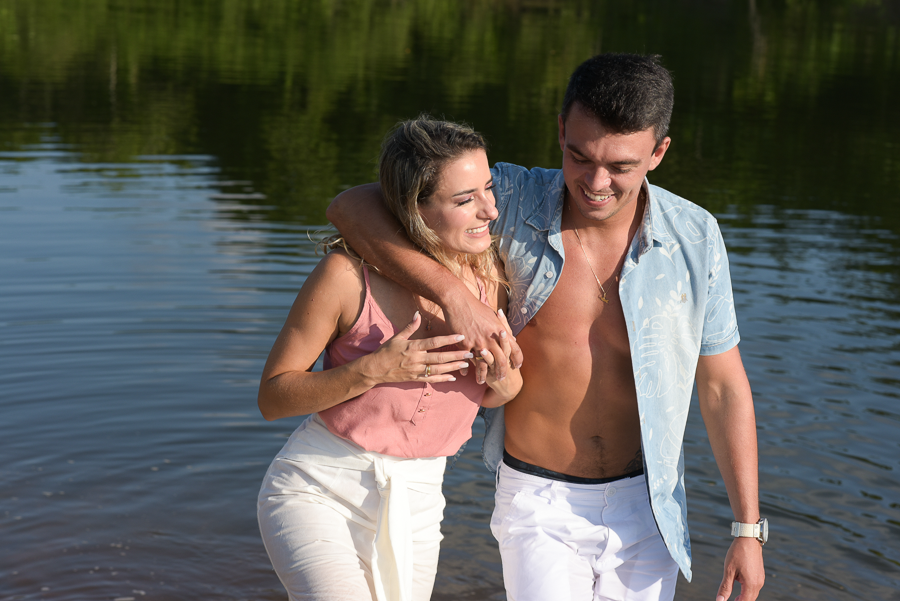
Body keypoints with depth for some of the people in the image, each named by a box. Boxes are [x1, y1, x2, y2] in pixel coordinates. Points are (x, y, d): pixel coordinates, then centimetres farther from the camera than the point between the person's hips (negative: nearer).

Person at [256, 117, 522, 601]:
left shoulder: (492, 274, -6)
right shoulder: (349, 274, -20)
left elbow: (496, 397, 9)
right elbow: (272, 398, -12)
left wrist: (504, 378, -15)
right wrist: (374, 370, -25)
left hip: (415, 504, 5)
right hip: (317, 489, -5)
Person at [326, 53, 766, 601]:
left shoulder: (693, 238, -12)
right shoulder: (513, 201, -15)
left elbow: (724, 387, -3)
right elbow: (352, 207, -15)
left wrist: (749, 529, -3)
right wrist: (453, 296, -29)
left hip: (644, 505, 2)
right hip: (539, 507, -1)